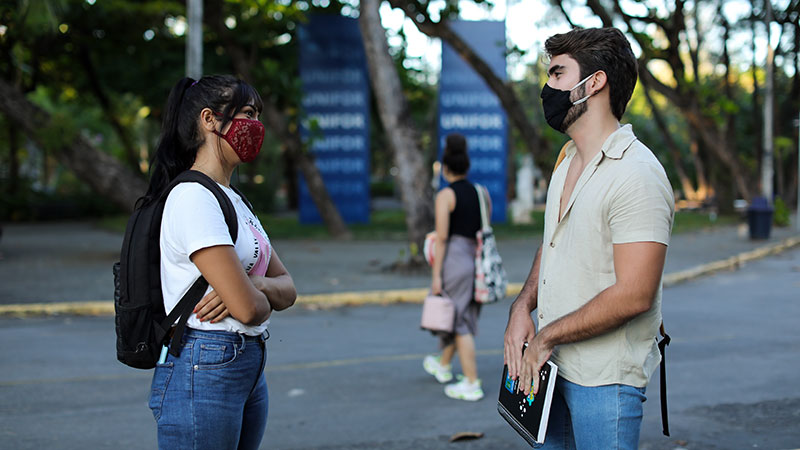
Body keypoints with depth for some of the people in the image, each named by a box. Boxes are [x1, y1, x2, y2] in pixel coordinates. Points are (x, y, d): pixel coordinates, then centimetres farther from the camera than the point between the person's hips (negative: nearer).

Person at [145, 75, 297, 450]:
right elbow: (247, 308, -21)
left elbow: (287, 289, 11)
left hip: (248, 369, 9)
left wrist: (254, 285, -11)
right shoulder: (192, 198, -15)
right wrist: (263, 297, 1)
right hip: (203, 373, -9)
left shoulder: (234, 201, 15)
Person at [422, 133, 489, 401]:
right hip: (477, 259, 7)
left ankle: (472, 384, -1)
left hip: (454, 259, -7)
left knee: (461, 323, -2)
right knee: (462, 317, 21)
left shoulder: (446, 196, -10)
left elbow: (441, 236, -15)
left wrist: (436, 275, -13)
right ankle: (443, 365, 41)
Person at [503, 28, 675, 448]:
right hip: (552, 367, 8)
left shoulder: (636, 174, -20)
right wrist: (522, 307, 2)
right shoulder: (568, 161, 11)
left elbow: (633, 295, -25)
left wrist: (548, 337, -16)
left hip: (604, 381, -8)